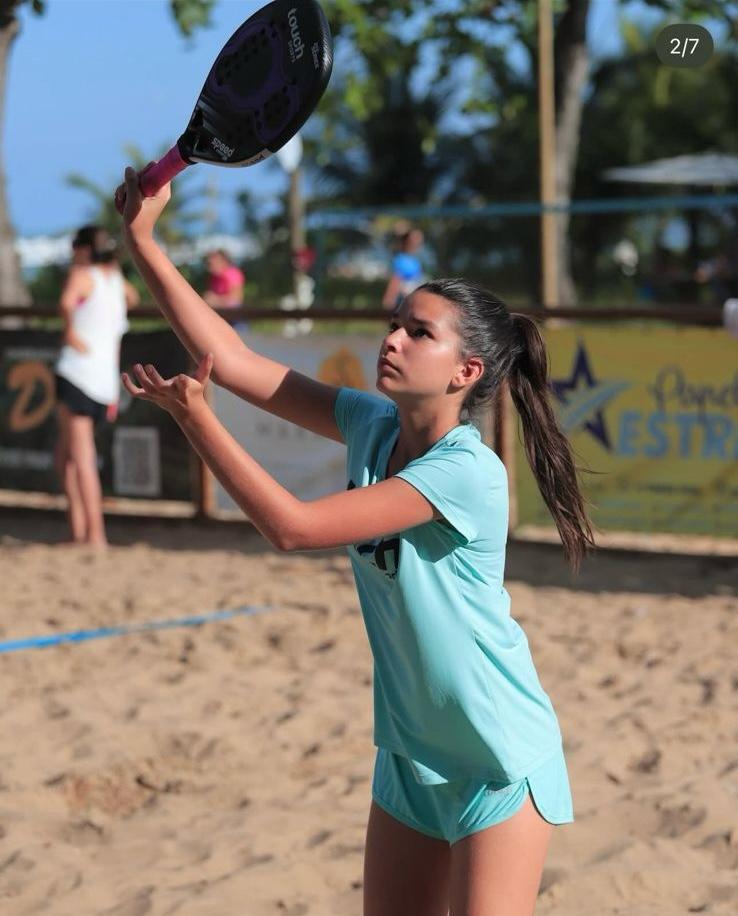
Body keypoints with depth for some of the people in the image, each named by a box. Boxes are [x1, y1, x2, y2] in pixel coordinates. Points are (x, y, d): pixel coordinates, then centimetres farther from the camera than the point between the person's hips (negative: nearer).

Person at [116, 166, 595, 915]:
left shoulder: (466, 473, -25)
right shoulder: (373, 426, -3)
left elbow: (291, 526, -29)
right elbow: (233, 360, -7)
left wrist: (193, 416, -26)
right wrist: (142, 240, -12)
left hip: (500, 764, -7)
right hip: (411, 754, 7)